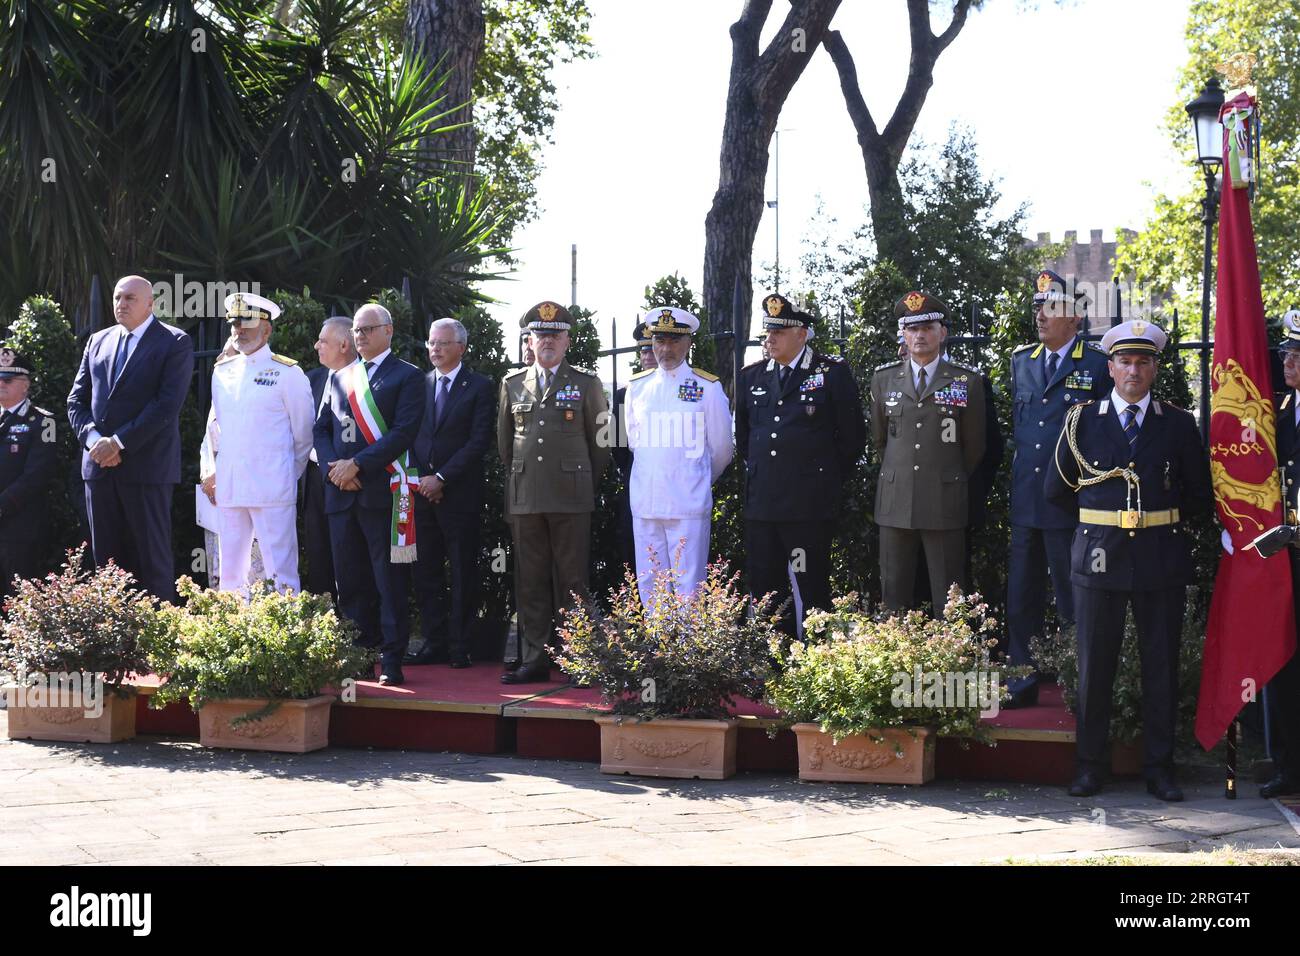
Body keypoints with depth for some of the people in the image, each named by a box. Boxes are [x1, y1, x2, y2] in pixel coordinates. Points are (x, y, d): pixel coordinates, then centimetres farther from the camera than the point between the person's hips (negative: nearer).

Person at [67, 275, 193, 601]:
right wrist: (93, 439, -5)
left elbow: (167, 404, -12)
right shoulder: (98, 341, 17)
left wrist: (119, 443, -15)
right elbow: (77, 400, 14)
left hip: (147, 466, -5)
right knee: (107, 558, 6)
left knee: (152, 559, -3)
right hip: (98, 465, 6)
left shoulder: (175, 343, -2)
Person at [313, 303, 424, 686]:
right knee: (348, 580, 8)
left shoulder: (407, 377, 1)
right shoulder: (339, 377, 18)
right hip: (342, 493, 6)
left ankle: (392, 661, -2)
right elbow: (322, 428, 16)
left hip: (382, 491, -6)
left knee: (389, 579, -4)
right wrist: (333, 468, -3)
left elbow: (403, 432, -10)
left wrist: (356, 464, -14)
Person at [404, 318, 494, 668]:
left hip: (460, 494, -4)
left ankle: (460, 648, 5)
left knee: (463, 574, 1)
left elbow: (479, 441, -8)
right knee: (425, 573, 5)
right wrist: (421, 477, -4)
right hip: (423, 492, 4)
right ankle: (434, 644, 11)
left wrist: (441, 478, -12)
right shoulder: (420, 384, 12)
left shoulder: (479, 387, -1)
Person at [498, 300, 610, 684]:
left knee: (572, 581, -1)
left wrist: (586, 487, 8)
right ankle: (533, 660, 9)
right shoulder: (512, 384, 13)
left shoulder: (587, 384, 6)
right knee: (530, 582, 4)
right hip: (524, 500, 3)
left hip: (571, 499, -3)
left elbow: (600, 441, 9)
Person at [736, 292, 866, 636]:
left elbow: (853, 437, 1)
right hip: (760, 504, 5)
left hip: (809, 506, -5)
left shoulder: (833, 373, -2)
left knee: (812, 591, -2)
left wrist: (827, 480, 4)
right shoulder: (751, 376, 12)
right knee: (765, 593, 6)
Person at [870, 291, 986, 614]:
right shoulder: (884, 379, 9)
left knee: (948, 601, -1)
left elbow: (974, 447, 8)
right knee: (894, 597, 5)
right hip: (895, 503, 2)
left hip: (945, 504, -2)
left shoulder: (968, 381, 1)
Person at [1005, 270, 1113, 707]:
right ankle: (1022, 683, 19)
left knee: (1074, 600, 1)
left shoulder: (1098, 365, -5)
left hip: (1071, 504, -6)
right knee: (1021, 595, 10)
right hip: (1025, 502, 6)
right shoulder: (1021, 360, 12)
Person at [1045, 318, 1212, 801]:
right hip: (1099, 557, 0)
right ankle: (1088, 766, 11)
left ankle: (1160, 768, 13)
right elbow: (1057, 488, 10)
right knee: (1094, 664, 3)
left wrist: (1161, 520, 8)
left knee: (1161, 665, 4)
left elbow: (1199, 494, 11)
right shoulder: (1082, 420, 5)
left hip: (1162, 558, 1)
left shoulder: (1179, 424, 7)